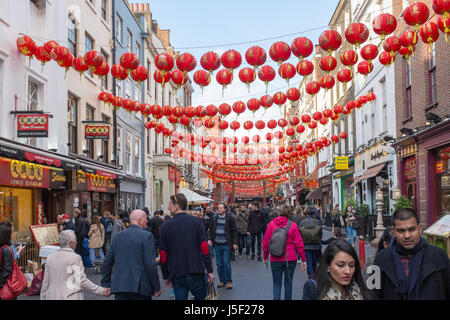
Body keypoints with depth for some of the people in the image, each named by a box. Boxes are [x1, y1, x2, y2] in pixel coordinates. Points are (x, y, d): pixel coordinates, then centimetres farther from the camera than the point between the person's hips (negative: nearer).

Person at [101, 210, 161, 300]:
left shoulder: (117, 236, 9)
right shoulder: (146, 236, -8)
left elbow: (108, 261, 11)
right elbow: (150, 264, -13)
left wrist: (106, 284, 19)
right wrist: (157, 288, -6)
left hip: (119, 286, 4)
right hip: (140, 287, -4)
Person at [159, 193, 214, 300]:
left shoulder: (165, 226, -1)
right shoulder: (196, 222, -3)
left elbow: (163, 254, 1)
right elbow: (204, 248, -7)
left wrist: (166, 276, 11)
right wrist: (210, 270, -1)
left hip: (176, 275, 1)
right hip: (196, 273, -1)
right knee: (201, 297, 16)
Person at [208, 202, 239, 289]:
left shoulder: (230, 218, -5)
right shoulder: (215, 218, 8)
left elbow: (235, 231, -5)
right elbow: (211, 229, 19)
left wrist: (235, 243, -9)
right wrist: (210, 239, 7)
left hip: (226, 245, -4)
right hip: (217, 245, 5)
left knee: (227, 263, -3)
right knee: (219, 264, 9)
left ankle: (229, 281, 9)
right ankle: (222, 281, 19)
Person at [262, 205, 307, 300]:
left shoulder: (271, 224, -2)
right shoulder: (293, 225, -5)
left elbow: (265, 242, 2)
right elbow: (299, 244, -5)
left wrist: (265, 257, 14)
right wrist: (303, 260, 1)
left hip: (275, 260, 0)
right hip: (291, 259, 0)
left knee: (277, 284, 7)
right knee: (288, 283, 12)